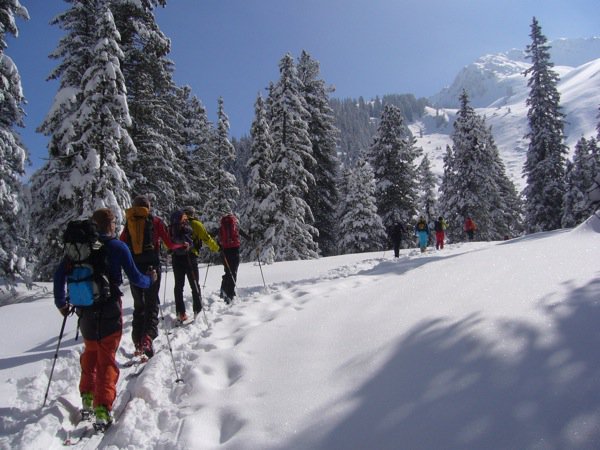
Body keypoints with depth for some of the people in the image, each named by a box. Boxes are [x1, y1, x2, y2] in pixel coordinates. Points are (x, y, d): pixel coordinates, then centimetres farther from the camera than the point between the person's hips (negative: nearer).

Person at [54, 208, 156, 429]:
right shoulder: (118, 247, -8)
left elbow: (60, 273, 5)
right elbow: (135, 278, -8)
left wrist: (61, 302, 16)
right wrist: (150, 279, 13)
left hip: (85, 311, 4)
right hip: (110, 311, -4)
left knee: (90, 352, 26)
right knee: (107, 359, 3)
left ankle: (87, 396, 28)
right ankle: (102, 409, -2)